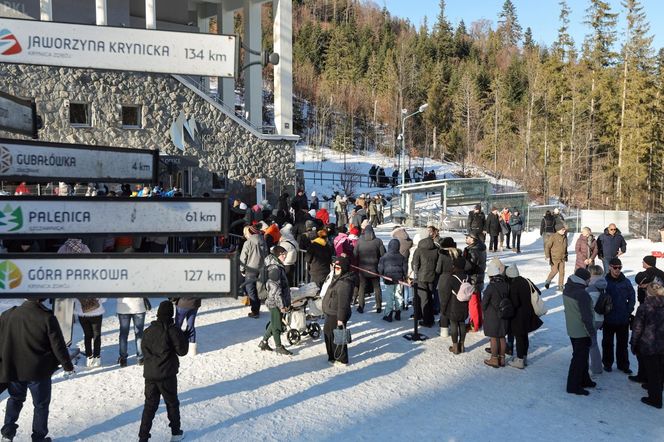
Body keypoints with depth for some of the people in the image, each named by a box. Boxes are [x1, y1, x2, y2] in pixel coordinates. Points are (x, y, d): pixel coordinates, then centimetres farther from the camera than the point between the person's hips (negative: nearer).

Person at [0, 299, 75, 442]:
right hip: (38, 372, -3)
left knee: (15, 399, 27)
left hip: (13, 370, 4)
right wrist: (68, 366, 1)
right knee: (41, 404, 14)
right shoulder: (47, 318, -19)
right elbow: (58, 346, -13)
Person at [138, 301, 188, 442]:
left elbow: (144, 348, 14)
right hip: (167, 375, -4)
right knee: (172, 404, 14)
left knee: (150, 405, 12)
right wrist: (184, 337, 4)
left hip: (149, 374, 4)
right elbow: (182, 351, -10)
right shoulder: (172, 330, -14)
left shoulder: (149, 330, 2)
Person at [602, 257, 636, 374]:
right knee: (607, 342, 11)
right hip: (608, 319, -1)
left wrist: (629, 311, -3)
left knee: (622, 343, 12)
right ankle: (607, 363, 26)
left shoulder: (626, 282, -3)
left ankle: (623, 365, 25)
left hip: (623, 320, 1)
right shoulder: (604, 282, -8)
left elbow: (632, 298, 5)